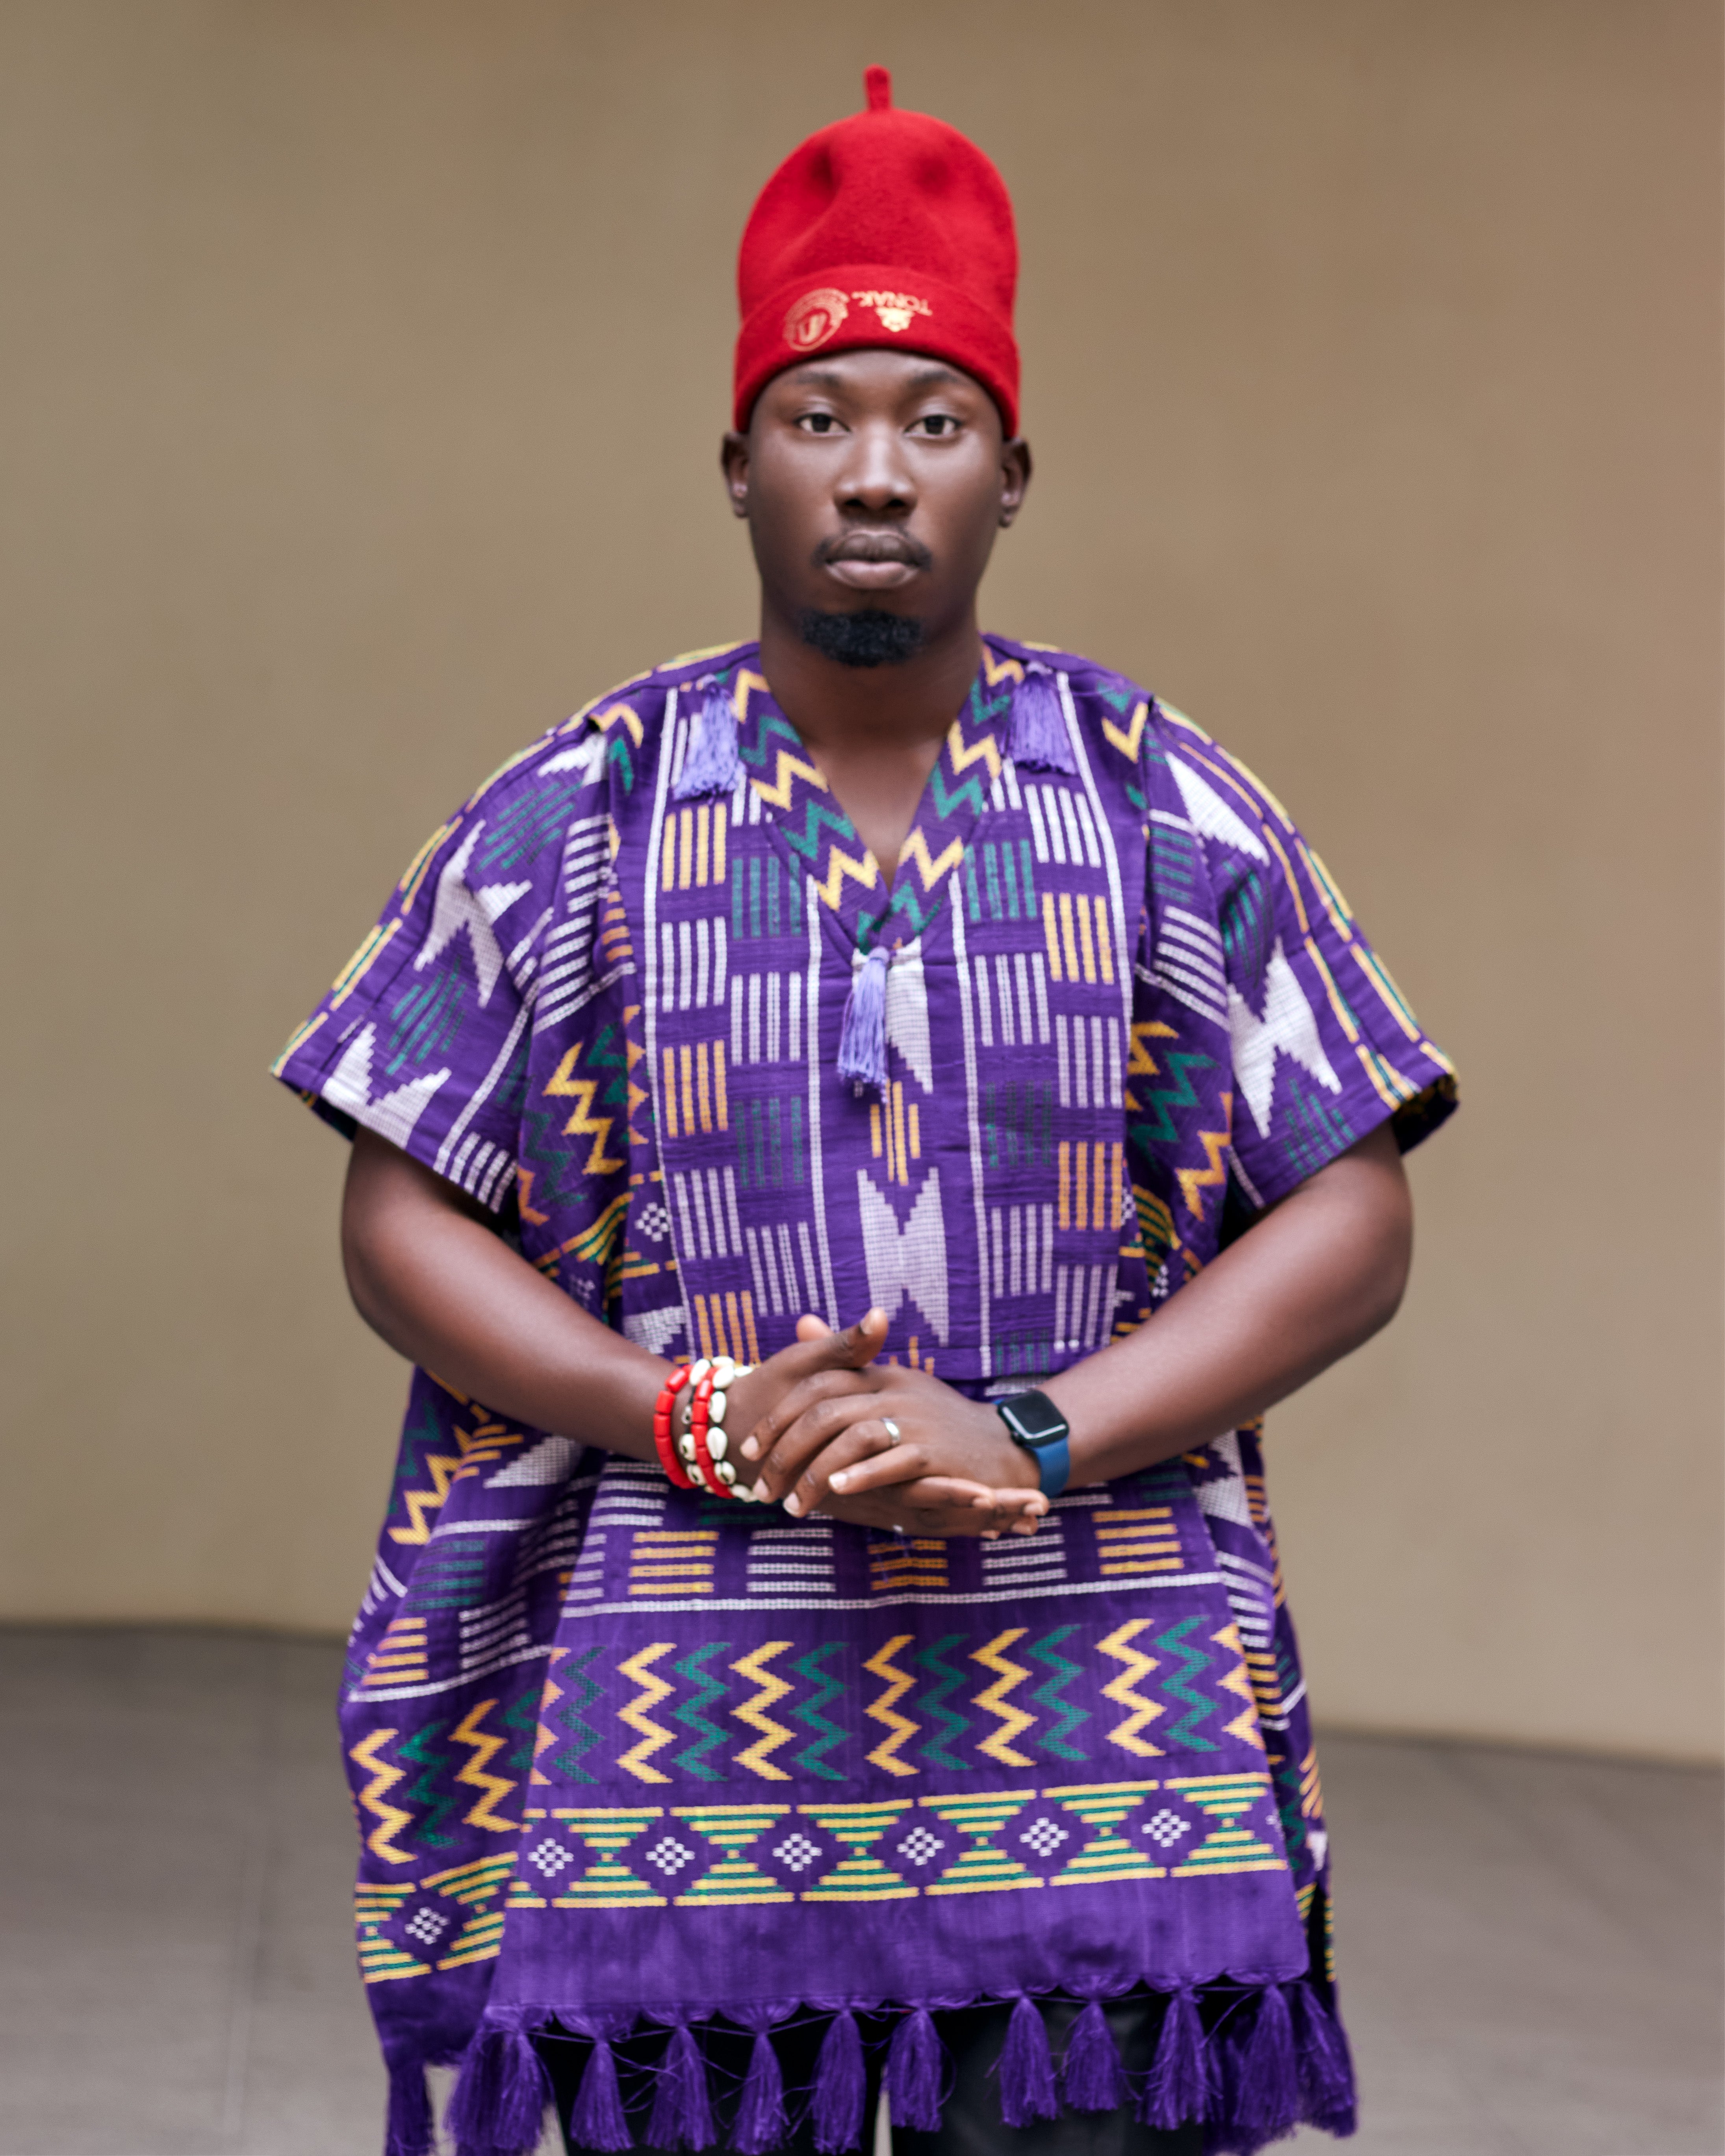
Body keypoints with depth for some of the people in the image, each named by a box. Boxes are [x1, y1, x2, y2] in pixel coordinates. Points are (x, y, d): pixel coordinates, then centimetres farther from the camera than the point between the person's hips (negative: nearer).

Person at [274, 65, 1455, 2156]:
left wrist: (1024, 1438, -12)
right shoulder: (578, 814, 6)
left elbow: (1349, 1223, 2)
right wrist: (690, 1415, -12)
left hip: (1095, 1748, 0)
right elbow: (402, 1224, 5)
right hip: (676, 1744, 0)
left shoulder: (1169, 810, 5)